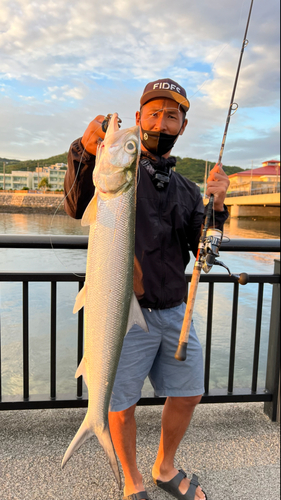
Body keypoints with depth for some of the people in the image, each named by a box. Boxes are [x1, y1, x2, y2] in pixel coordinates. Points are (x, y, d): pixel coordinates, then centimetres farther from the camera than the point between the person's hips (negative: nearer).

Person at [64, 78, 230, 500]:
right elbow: (76, 207, -20)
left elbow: (204, 252, 2)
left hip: (174, 311, 5)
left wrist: (216, 206, -13)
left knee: (188, 395, 17)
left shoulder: (187, 190, 11)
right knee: (123, 405, 8)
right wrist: (85, 150, -36)